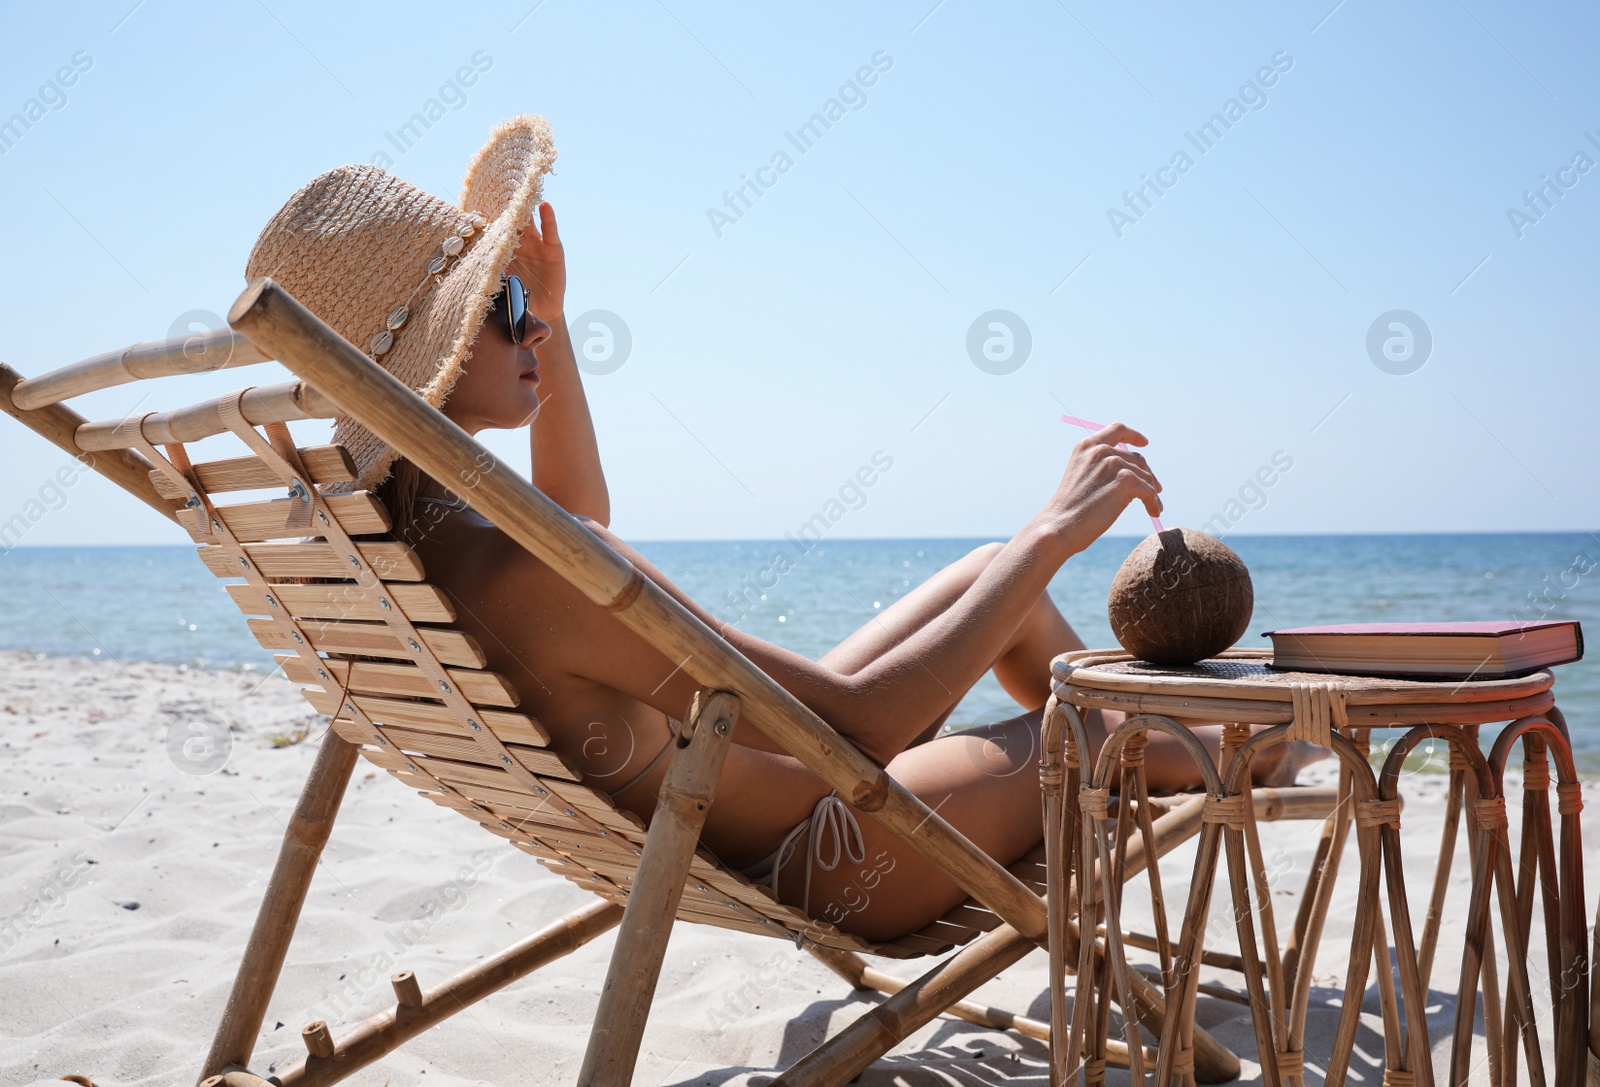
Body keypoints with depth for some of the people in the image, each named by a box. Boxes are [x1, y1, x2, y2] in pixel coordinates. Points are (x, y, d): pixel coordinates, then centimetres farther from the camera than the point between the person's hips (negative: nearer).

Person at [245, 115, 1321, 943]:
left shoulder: (395, 525, -8)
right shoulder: (510, 573, -38)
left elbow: (582, 514, 15)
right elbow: (865, 721, -34)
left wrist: (553, 320, 4)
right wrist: (1052, 534, -24)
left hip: (781, 769, 9)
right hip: (821, 865, -8)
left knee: (999, 574, 17)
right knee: (1116, 723, 10)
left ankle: (1183, 751, 41)